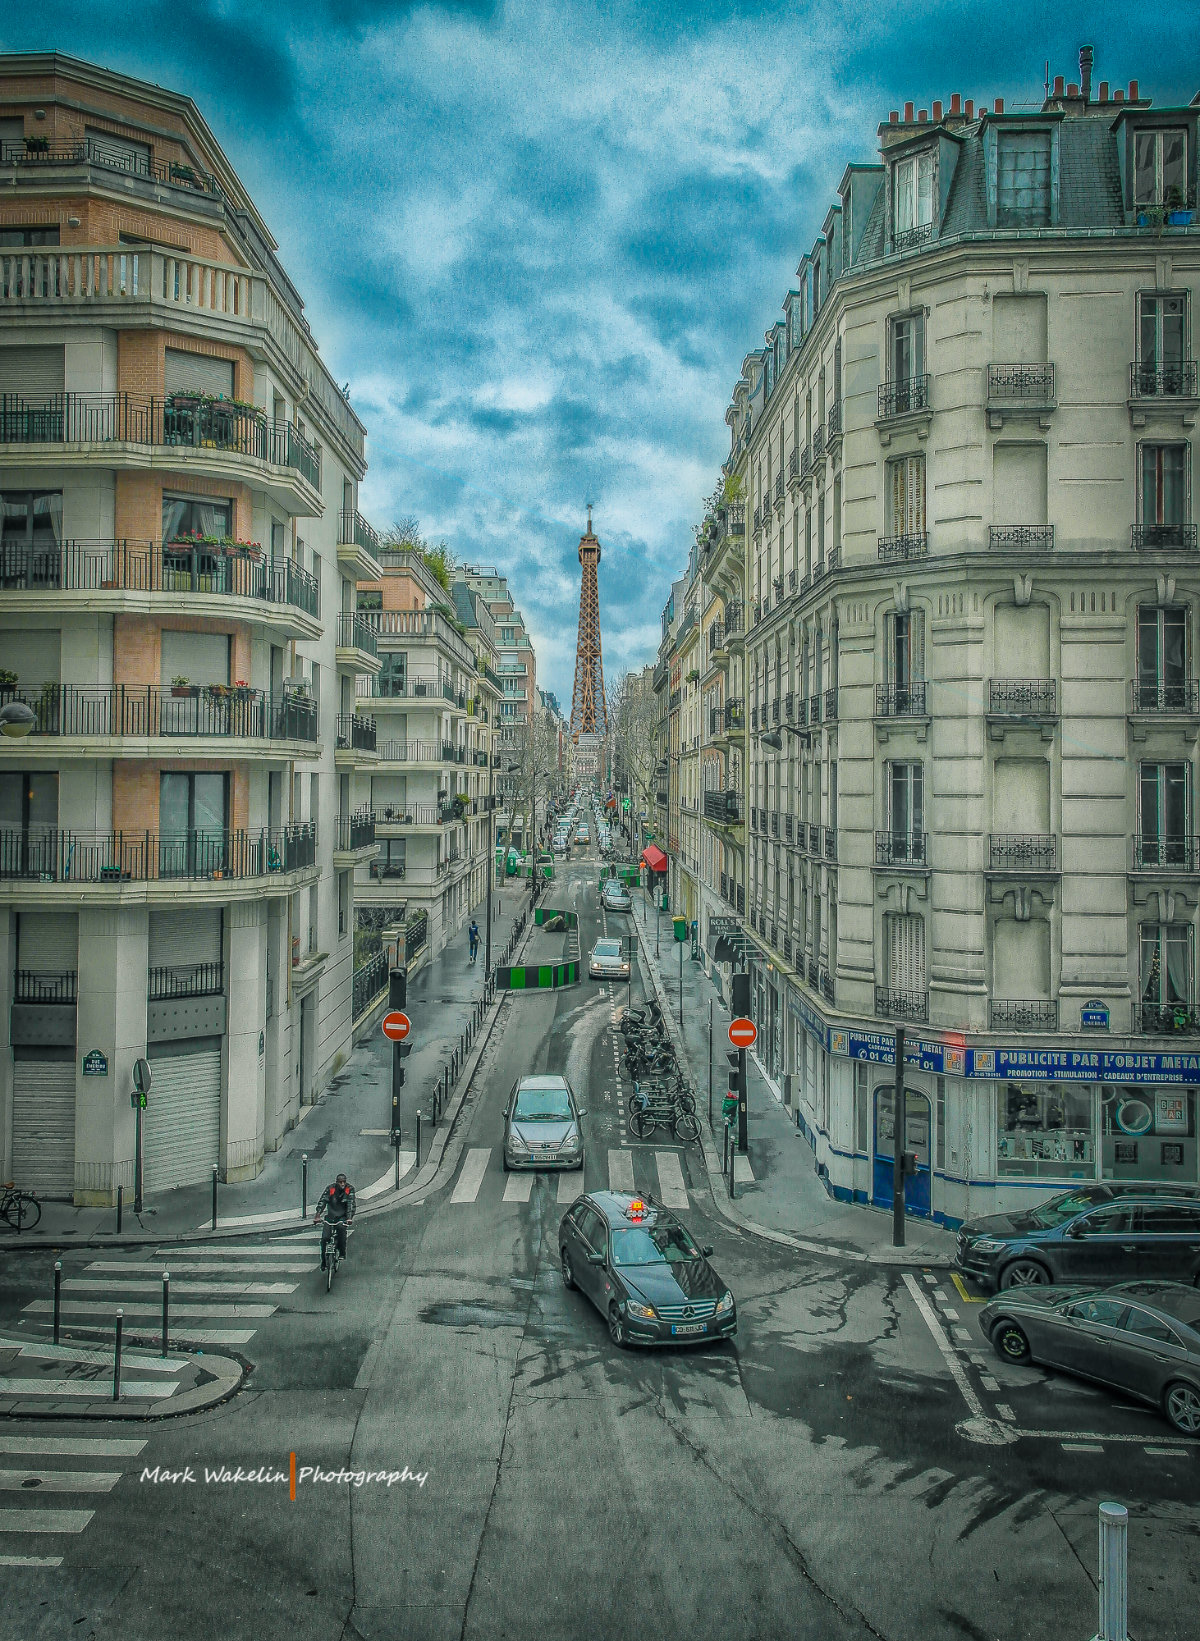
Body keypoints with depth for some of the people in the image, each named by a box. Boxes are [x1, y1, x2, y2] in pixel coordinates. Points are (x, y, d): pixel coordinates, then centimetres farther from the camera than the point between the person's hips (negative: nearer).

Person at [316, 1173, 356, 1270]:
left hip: (342, 1217, -1)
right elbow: (322, 1202, -17)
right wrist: (318, 1216, -30)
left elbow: (351, 1204, -18)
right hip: (330, 1216, 1)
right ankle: (323, 1260, 8)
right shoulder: (330, 1188, -12)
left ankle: (342, 1253, -18)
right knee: (325, 1238, -13)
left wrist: (349, 1218, -31)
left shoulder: (350, 1189, -11)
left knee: (341, 1228, -33)